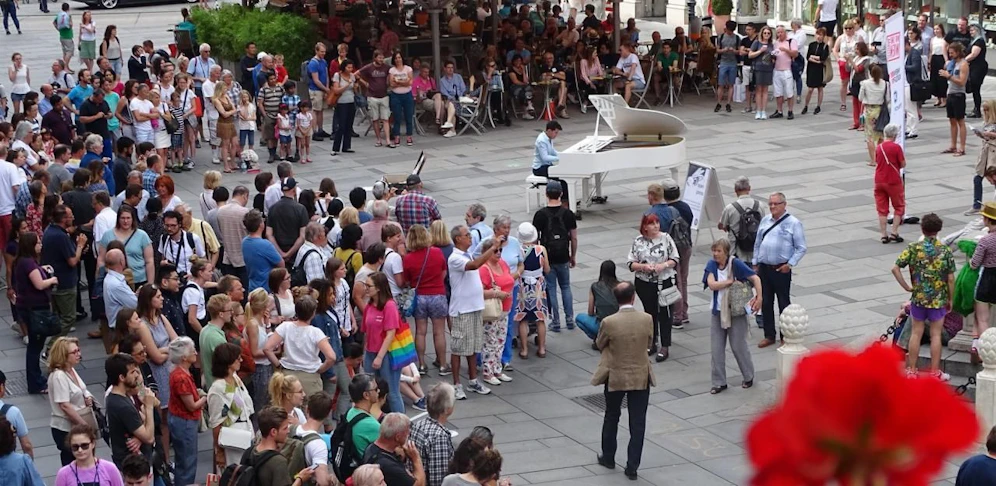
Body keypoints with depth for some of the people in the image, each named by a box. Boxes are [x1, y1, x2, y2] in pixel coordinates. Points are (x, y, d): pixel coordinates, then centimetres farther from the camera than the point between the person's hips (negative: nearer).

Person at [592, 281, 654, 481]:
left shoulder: (609, 322, -19)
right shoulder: (646, 319, -13)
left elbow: (600, 344, -2)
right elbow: (649, 342, 3)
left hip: (615, 378, -1)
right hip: (641, 378, 1)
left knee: (611, 418, 20)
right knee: (637, 423, 8)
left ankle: (608, 457, 34)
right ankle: (632, 466, 10)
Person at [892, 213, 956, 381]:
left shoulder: (913, 248, -7)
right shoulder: (945, 250, -8)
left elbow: (895, 268, -13)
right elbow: (951, 279, -7)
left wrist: (906, 287, -4)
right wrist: (950, 299, 5)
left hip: (918, 298, 1)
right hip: (939, 299, -1)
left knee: (916, 333, 10)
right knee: (936, 335, 6)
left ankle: (911, 370, 15)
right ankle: (935, 372, 11)